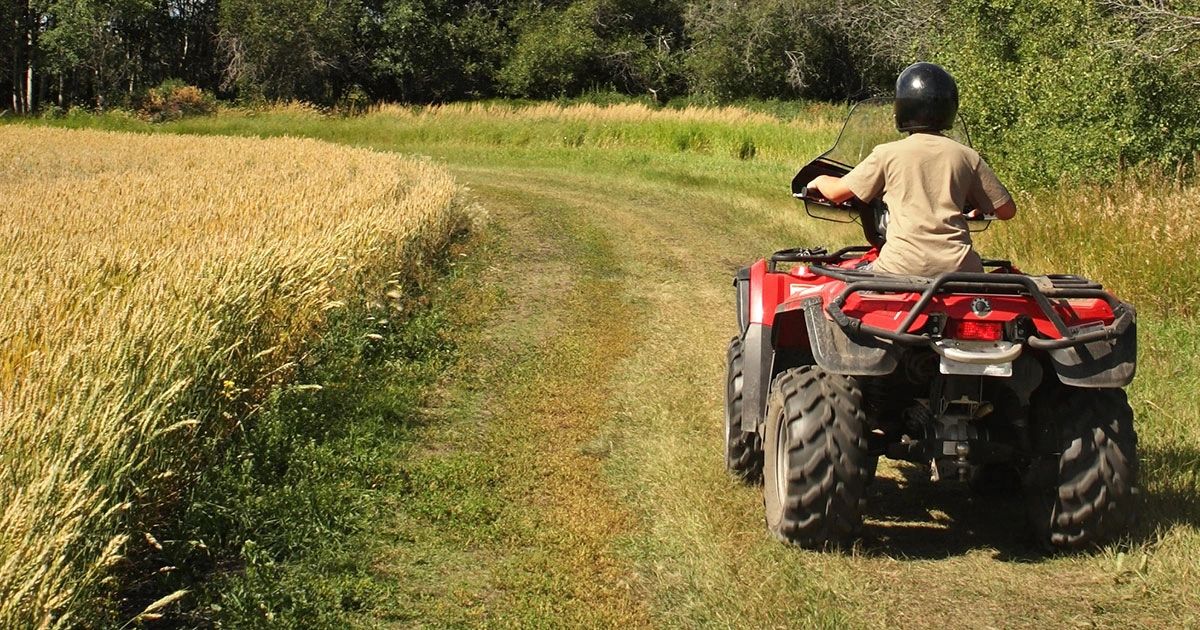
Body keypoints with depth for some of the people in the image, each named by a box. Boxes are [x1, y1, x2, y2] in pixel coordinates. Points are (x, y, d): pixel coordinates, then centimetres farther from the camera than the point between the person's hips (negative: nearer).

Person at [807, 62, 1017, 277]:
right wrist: (981, 207, 36)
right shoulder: (967, 157, 8)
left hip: (902, 267, -2)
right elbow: (1007, 210, 13)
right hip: (957, 268, 2)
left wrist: (820, 180, 34)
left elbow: (836, 192, 11)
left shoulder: (888, 154, 3)